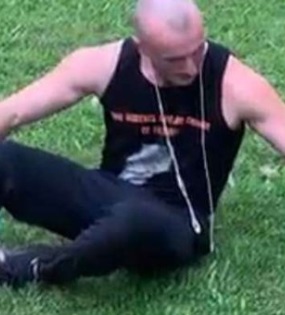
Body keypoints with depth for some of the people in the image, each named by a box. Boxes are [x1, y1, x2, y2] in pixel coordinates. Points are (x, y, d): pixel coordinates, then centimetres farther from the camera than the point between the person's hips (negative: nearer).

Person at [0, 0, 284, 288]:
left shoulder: (235, 85, -18)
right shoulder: (104, 65, -11)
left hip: (177, 225, -2)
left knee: (134, 217, -42)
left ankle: (39, 268, -15)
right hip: (112, 199, 3)